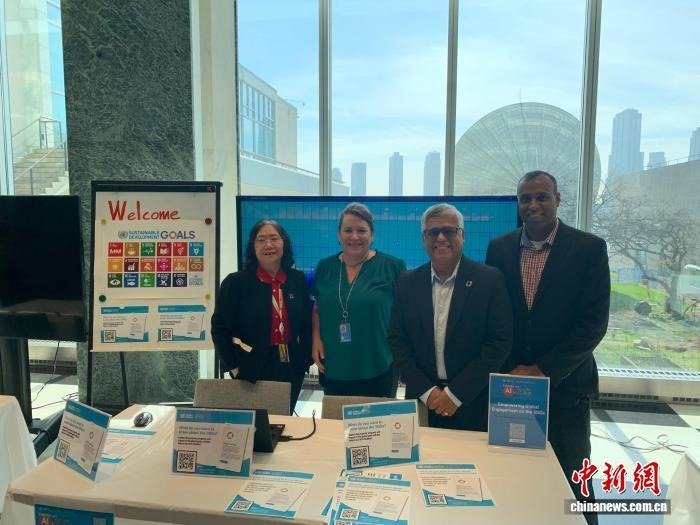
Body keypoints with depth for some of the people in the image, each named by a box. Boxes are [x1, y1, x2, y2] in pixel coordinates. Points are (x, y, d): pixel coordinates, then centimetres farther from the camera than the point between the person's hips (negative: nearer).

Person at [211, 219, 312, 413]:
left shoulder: (298, 280, 3)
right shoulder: (236, 282, -8)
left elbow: (307, 324, 8)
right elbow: (220, 328, -7)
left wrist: (305, 360, 3)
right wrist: (234, 367, -8)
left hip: (291, 369, 4)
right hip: (252, 371, -3)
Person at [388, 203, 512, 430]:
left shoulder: (490, 280, -7)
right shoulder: (407, 283, 1)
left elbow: (500, 343, -10)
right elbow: (397, 340, 2)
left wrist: (455, 393, -12)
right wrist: (426, 391, -8)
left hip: (473, 404, -2)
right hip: (421, 401, 2)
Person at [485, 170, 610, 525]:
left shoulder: (589, 248, -5)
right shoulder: (499, 248, 2)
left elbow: (593, 323, -9)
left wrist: (543, 370, -12)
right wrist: (510, 370, -4)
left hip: (564, 386, -2)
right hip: (509, 384, 2)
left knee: (571, 482, 8)